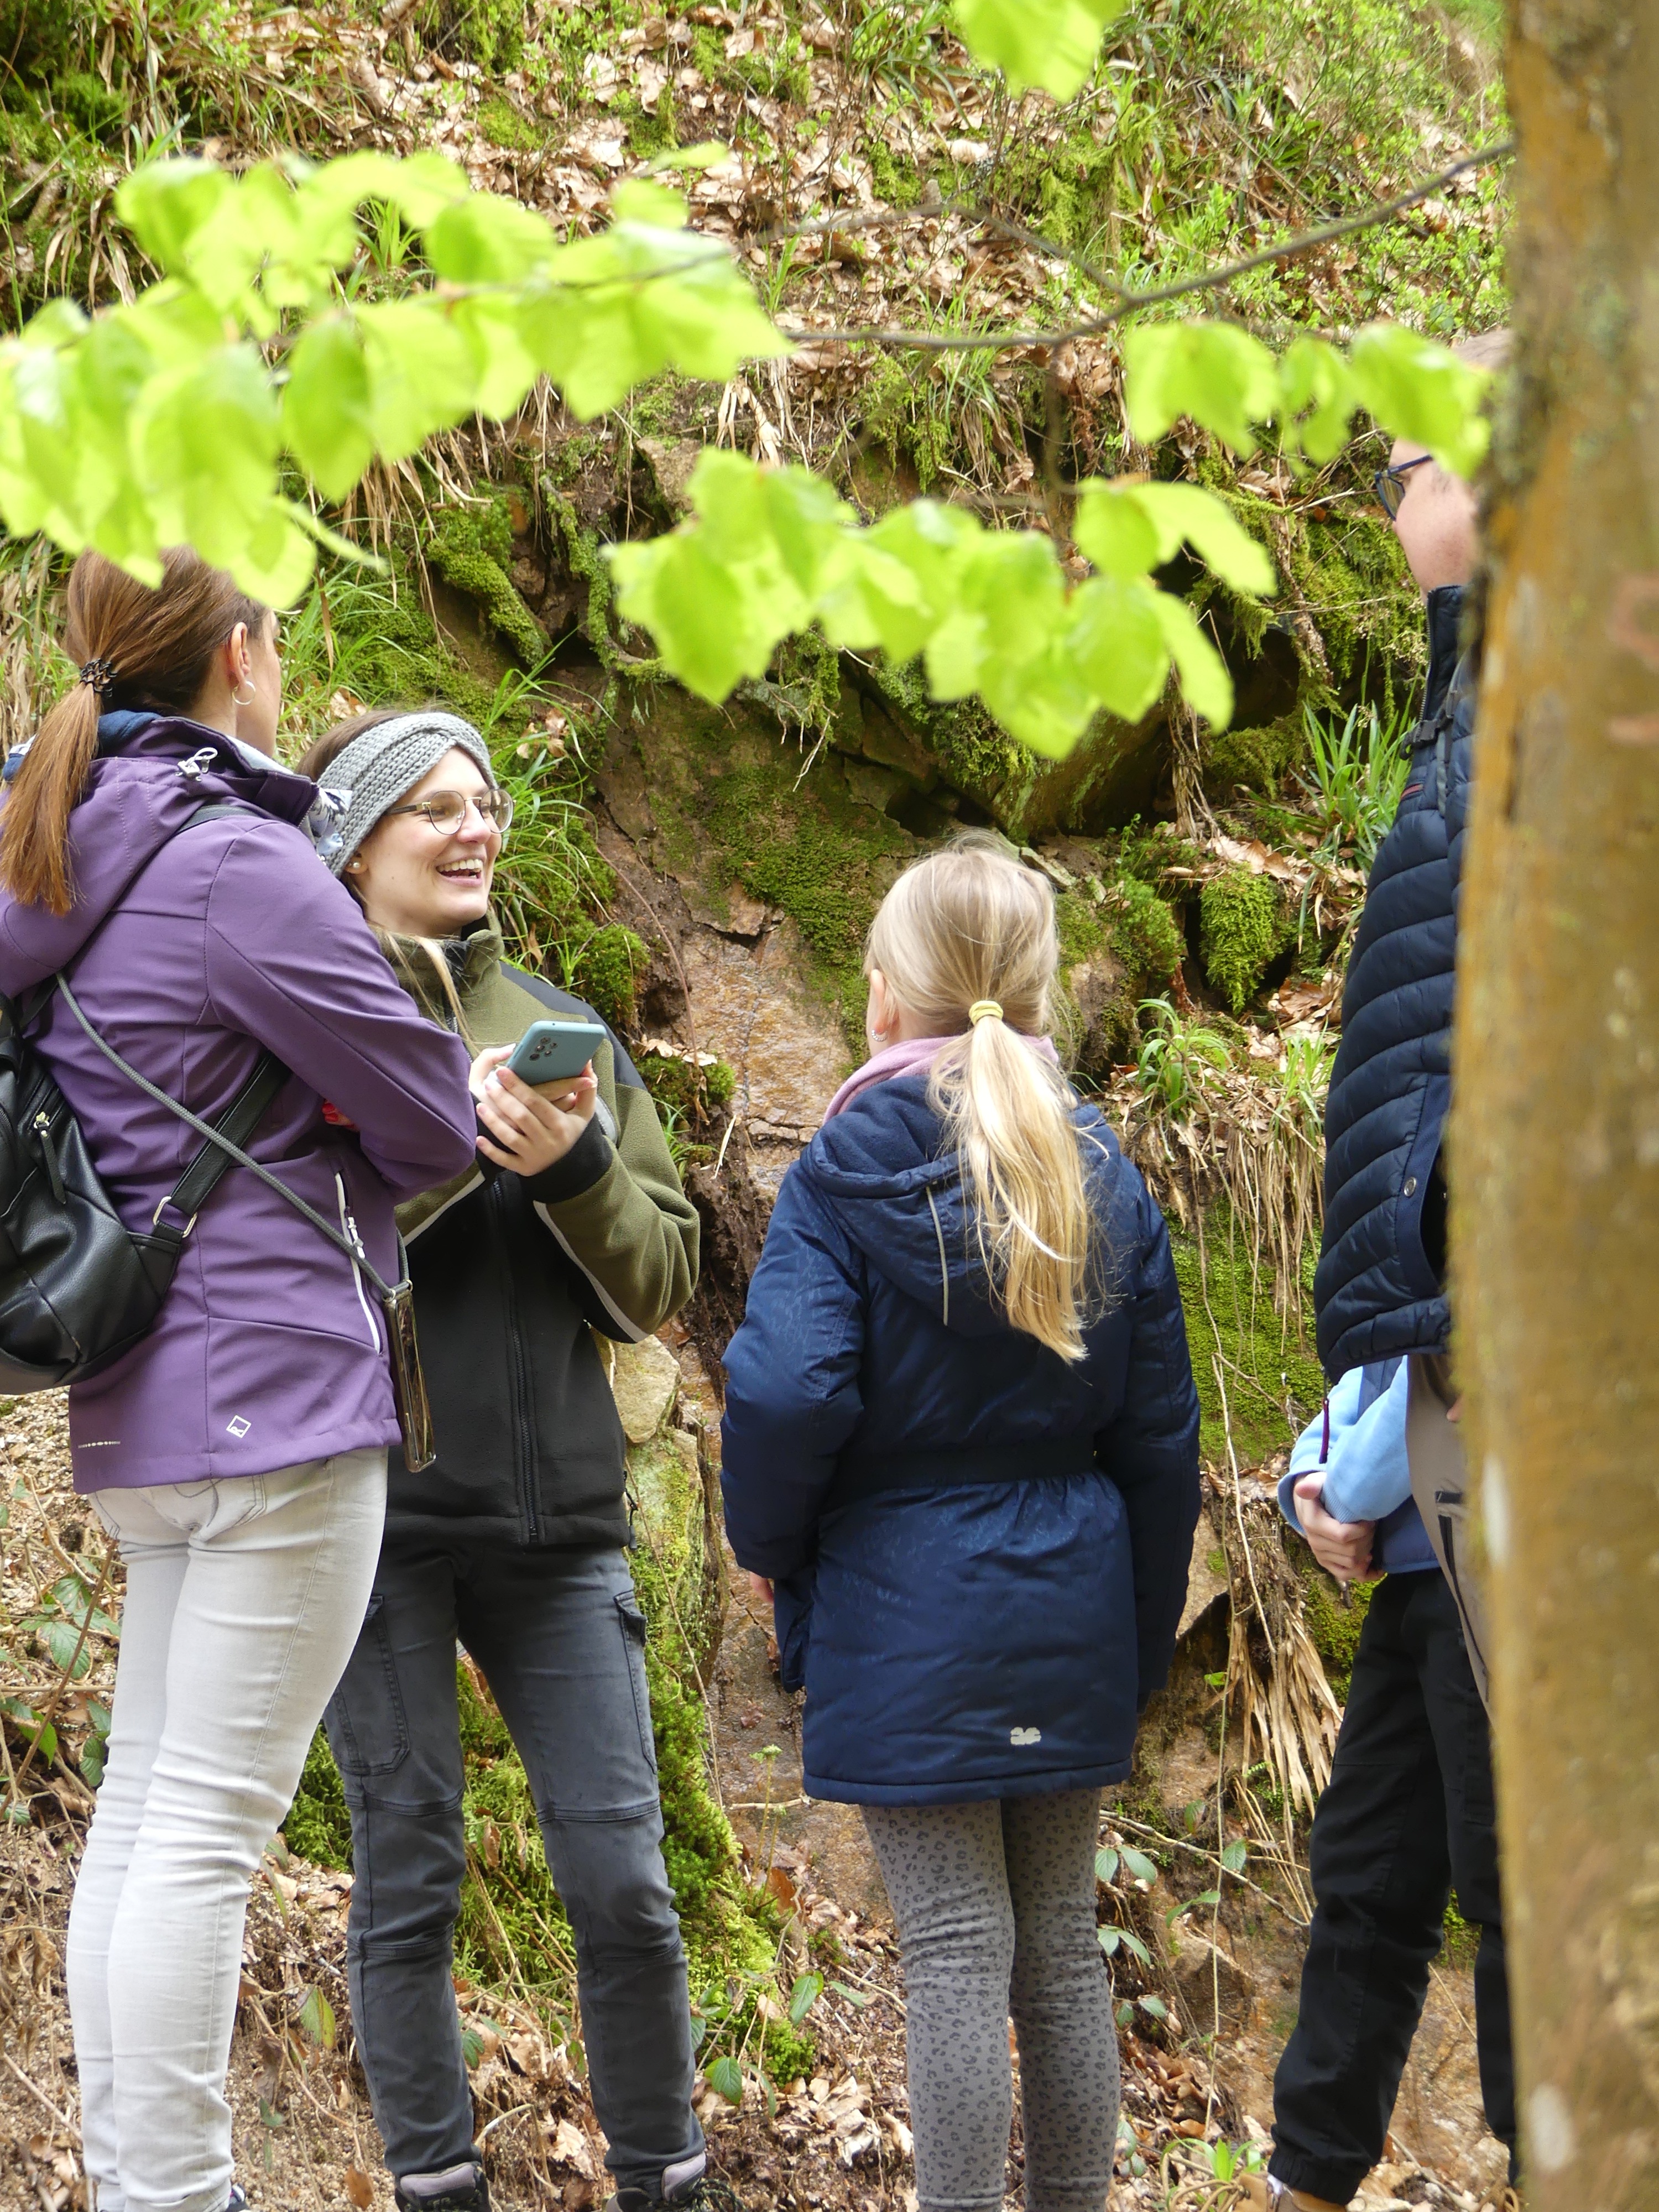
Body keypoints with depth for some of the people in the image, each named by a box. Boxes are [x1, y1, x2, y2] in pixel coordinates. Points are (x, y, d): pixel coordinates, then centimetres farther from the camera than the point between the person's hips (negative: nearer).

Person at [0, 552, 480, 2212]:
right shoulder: (242, 863, -14)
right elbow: (433, 1117, -7)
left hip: (146, 1407, 9)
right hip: (275, 1388, -9)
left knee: (145, 1807, 12)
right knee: (207, 1825, -7)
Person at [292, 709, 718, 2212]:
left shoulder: (560, 1029, 14)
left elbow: (657, 1289, 10)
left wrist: (577, 1168, -9)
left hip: (558, 1512, 4)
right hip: (379, 1507, -3)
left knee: (623, 1880, 2)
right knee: (409, 1876, 2)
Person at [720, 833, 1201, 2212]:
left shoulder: (850, 1169, -9)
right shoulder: (1105, 1176, 7)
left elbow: (787, 1390, -19)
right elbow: (1160, 1430, 9)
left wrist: (769, 1549, 0)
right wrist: (1144, 1639, 18)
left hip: (909, 1607, -5)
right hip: (1071, 1610, 5)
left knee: (954, 1948, -3)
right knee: (1064, 1942, 12)